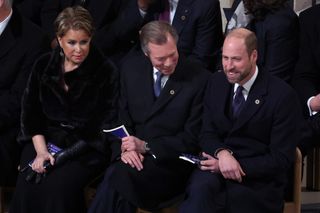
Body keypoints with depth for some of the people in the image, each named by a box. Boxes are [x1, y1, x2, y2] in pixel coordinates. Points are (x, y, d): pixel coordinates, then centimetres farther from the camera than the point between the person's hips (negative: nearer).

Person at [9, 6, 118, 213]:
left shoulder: (106, 71, -5)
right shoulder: (44, 65, 6)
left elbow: (107, 121, -7)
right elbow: (30, 112, 9)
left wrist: (63, 156, -14)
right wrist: (41, 150, -8)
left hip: (87, 147, -3)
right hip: (46, 138, 3)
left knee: (58, 186, -30)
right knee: (27, 184, -25)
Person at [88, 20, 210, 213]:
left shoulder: (200, 79, -6)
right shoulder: (131, 69, 7)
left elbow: (192, 139, -6)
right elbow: (120, 119, 10)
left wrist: (146, 146, -15)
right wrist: (125, 149, -11)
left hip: (172, 161, -3)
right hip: (134, 158, 3)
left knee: (118, 176, -31)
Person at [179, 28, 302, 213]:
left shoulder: (283, 95, -8)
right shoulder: (217, 83, 9)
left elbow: (282, 159, -8)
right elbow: (207, 134, 11)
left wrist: (238, 166, -17)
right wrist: (222, 153, -13)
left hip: (258, 178, -3)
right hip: (218, 166, 3)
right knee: (200, 188, -34)